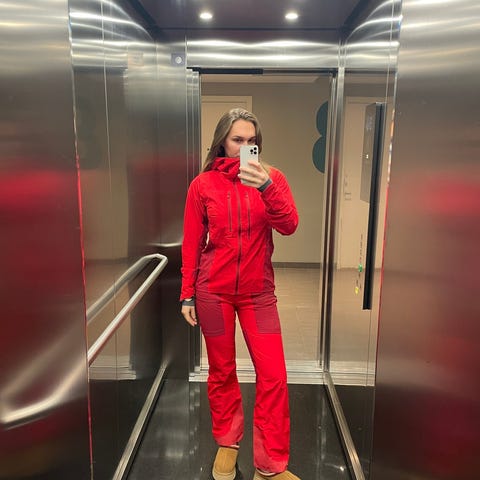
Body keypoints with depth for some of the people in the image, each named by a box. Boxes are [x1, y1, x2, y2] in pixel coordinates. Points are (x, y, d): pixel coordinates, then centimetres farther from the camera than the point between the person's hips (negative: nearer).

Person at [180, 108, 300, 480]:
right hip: (213, 291, 0)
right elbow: (191, 244, 1)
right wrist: (187, 294, 0)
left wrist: (267, 188, -29)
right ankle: (227, 442, 36)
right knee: (222, 371, 13)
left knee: (273, 375, 0)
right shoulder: (203, 184, -2)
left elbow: (289, 226, -14)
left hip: (258, 291, 1)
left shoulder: (270, 177, -1)